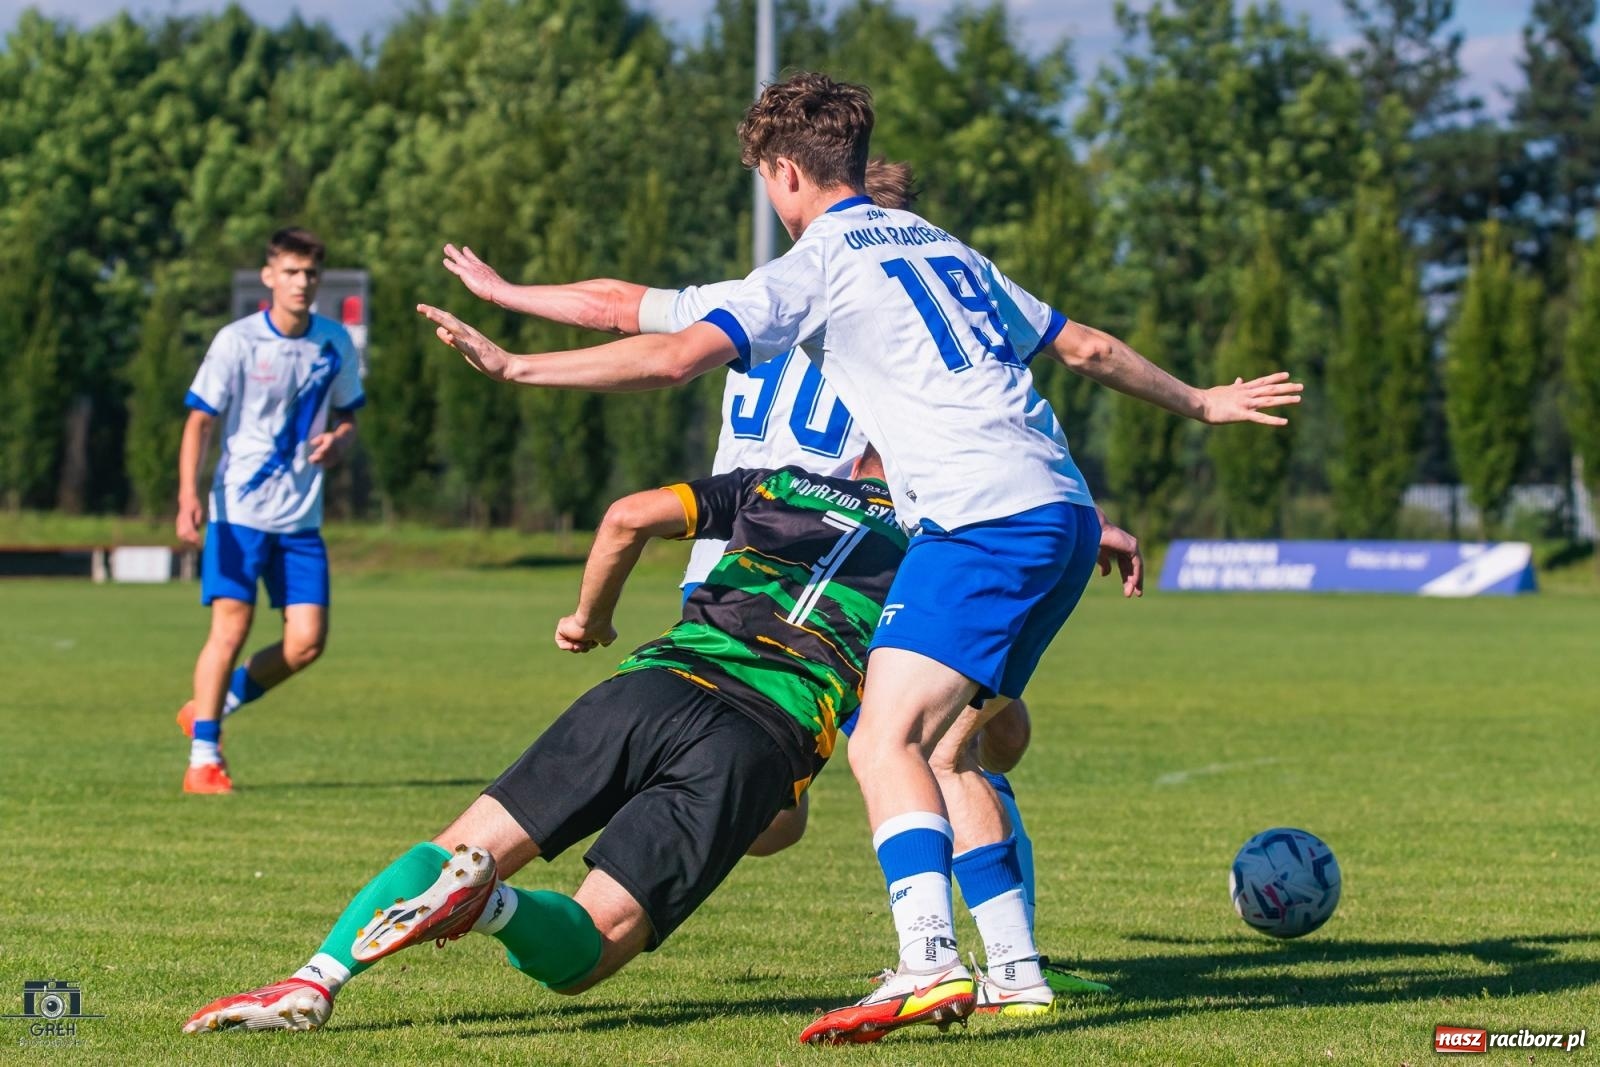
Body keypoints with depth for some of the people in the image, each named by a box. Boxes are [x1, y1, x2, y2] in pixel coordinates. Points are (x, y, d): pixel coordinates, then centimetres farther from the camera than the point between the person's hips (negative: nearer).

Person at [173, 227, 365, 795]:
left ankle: (217, 704, 20)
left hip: (302, 516, 4)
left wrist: (337, 440, -8)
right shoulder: (236, 341, -8)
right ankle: (203, 758, -2)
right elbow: (199, 422, -8)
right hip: (239, 508, -4)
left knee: (307, 641, -3)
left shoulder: (335, 343, 5)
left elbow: (346, 417, 17)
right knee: (230, 627, -12)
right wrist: (188, 497, -21)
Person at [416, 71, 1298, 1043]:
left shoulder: (817, 265, 1)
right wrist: (1199, 402, 46)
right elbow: (1086, 346, 32)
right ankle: (1016, 970, 16)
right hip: (1066, 515, 8)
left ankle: (929, 964, -33)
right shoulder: (948, 250, 25)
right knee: (952, 744, 17)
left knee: (887, 741, -16)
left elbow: (676, 356, -10)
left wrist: (514, 366, -6)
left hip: (982, 519, -8)